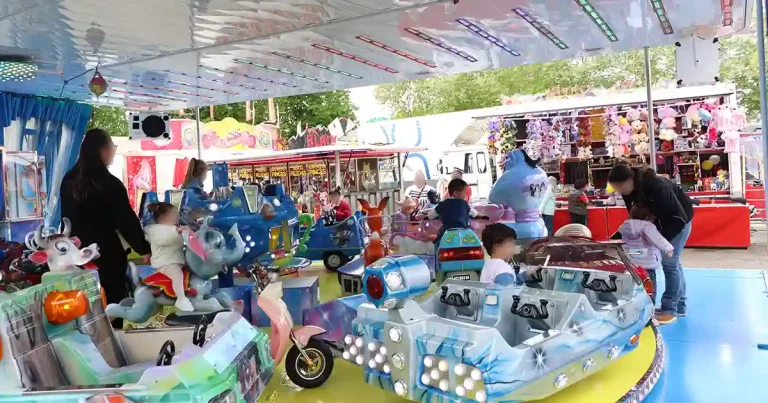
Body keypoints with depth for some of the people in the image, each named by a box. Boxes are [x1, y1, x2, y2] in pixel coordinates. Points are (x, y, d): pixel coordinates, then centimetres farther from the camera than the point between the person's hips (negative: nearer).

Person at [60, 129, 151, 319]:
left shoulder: (69, 181, 6)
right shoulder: (110, 184, -14)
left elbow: (67, 219, 13)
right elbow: (127, 221, -13)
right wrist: (144, 249, -5)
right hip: (107, 254, -7)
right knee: (112, 304, 4)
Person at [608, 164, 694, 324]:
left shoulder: (655, 186, -38)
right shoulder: (630, 191, -15)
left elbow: (679, 217, -34)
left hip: (680, 217, -8)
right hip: (663, 218, 8)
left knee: (669, 261, -11)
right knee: (673, 261, 13)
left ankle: (670, 309, -2)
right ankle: (680, 306, 24)